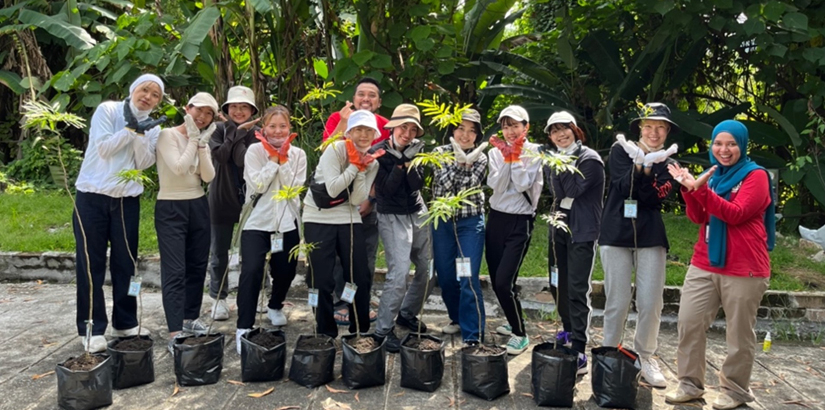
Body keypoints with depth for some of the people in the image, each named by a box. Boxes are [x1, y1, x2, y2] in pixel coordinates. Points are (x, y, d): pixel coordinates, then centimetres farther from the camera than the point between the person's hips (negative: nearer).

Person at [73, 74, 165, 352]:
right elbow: (103, 148, -12)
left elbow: (144, 163, -5)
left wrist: (139, 133, -16)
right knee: (91, 265, 1)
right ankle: (92, 329, 9)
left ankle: (125, 324, 20)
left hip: (127, 201, 3)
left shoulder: (153, 127, 8)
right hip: (92, 197, -3)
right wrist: (131, 128, -16)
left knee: (125, 263, 8)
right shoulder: (108, 110, -2)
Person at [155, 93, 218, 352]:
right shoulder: (168, 135, -9)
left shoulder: (203, 141, 10)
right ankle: (175, 333, -10)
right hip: (170, 208, -7)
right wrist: (193, 140, -14)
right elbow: (178, 168, -24)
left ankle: (190, 318, 26)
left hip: (198, 207, 7)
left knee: (197, 266, 12)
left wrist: (202, 144, -10)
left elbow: (208, 177, -3)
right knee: (175, 271, -10)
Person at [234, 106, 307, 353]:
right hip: (257, 221, -3)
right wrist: (273, 158, -14)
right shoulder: (255, 151, -3)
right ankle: (244, 328, -11)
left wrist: (283, 159, -14)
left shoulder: (298, 154, 3)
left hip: (287, 223, 3)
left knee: (286, 272, 11)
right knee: (251, 270, -19)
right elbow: (256, 185, -15)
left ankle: (275, 306, 43)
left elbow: (295, 188, -9)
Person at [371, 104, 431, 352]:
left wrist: (409, 161, -20)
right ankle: (383, 330, -4)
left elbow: (417, 185, -7)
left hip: (418, 214, 6)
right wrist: (401, 161, -23)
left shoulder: (415, 150, 4)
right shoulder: (378, 152, -10)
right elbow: (386, 189, -18)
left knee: (429, 270, 8)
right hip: (393, 217, -6)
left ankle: (407, 314, 29)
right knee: (399, 273, -17)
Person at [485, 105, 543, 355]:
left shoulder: (535, 152, -5)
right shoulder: (495, 152, 7)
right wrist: (506, 157, -14)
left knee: (504, 282, -13)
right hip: (496, 219, 5)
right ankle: (514, 322, 34)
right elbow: (496, 186, -7)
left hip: (520, 222, -5)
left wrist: (516, 156, -15)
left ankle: (520, 335, 5)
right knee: (496, 281, 10)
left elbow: (522, 185, -17)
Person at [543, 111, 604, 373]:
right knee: (557, 285, 15)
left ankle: (579, 351, -8)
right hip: (558, 228, 7)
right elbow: (557, 193, -1)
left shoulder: (590, 159, -9)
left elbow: (573, 190, -18)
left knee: (577, 290, -11)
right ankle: (568, 330, 37)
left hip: (582, 232, -7)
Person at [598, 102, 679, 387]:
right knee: (617, 303, 0)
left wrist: (648, 168, -23)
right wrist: (640, 165, -26)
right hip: (616, 234, -2)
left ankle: (646, 358, 18)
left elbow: (655, 197, -8)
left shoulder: (668, 162, 6)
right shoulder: (621, 151, 2)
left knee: (651, 303, 1)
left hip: (651, 237, 2)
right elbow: (625, 187, -10)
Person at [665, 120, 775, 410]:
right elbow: (698, 218, 6)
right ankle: (690, 384, 15)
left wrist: (702, 190, -28)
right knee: (689, 323, 3)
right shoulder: (714, 175, 13)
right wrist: (689, 190, -10)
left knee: (739, 334, 6)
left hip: (743, 268, -6)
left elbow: (736, 214, -19)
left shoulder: (756, 176, -5)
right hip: (704, 264, 6)